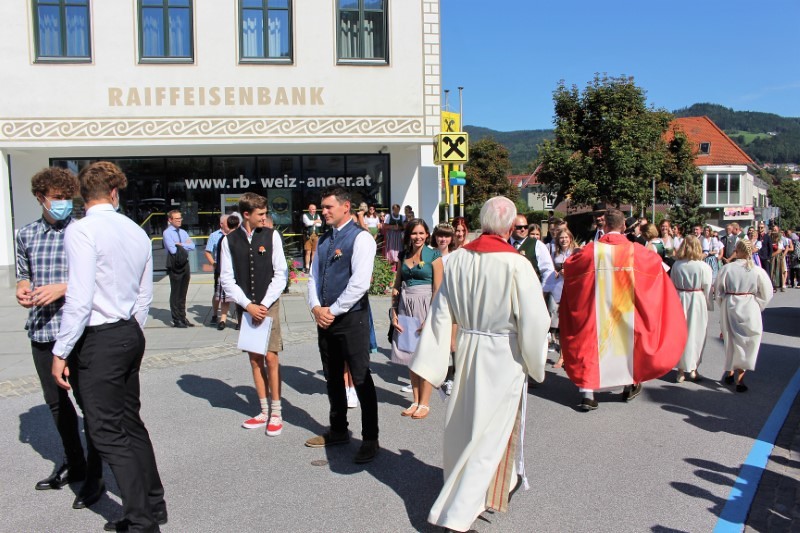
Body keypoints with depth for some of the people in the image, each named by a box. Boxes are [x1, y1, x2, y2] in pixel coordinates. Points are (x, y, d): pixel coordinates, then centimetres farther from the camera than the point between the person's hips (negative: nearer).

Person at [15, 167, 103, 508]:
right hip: (41, 330, 6)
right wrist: (22, 288, -2)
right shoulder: (26, 234, 9)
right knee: (55, 401, 17)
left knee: (87, 402, 0)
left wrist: (63, 288, -19)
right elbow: (23, 273, 19)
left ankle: (94, 477, 13)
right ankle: (73, 465, 36)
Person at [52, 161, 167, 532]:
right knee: (131, 424, 16)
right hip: (131, 334, 8)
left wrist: (61, 351, -11)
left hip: (99, 339, -8)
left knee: (107, 432, 0)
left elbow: (80, 299, -19)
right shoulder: (137, 232, 8)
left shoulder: (82, 231, -13)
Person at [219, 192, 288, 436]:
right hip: (245, 308, 2)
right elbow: (226, 279, 0)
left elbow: (280, 274, -3)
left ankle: (276, 413, 9)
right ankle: (264, 411, 21)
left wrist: (264, 305, -10)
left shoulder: (271, 235, -3)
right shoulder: (229, 241, 0)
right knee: (254, 359, 9)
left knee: (271, 358, -3)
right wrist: (248, 305, -9)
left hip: (269, 306, -2)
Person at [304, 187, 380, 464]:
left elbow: (359, 283, -20)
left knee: (361, 379, -1)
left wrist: (333, 311, -15)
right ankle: (338, 431, 32)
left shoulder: (360, 238, -12)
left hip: (351, 318, -8)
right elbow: (314, 277, 13)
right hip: (325, 317, 8)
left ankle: (370, 439, 10)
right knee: (332, 378, 17)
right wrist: (316, 307, -4)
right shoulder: (324, 239, 12)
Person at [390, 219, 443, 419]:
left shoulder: (433, 256, -5)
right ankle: (416, 401, 20)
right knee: (410, 355, 9)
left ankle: (425, 403, 8)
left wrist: (430, 318, -15)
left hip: (425, 305, -5)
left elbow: (438, 289, -9)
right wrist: (394, 313, 3)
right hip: (405, 305, 5)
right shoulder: (403, 256, 10)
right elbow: (397, 286, 12)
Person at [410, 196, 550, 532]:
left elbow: (440, 314, -2)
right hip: (503, 356, -5)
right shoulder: (516, 265, -19)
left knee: (466, 424, 23)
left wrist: (428, 363, 4)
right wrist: (535, 363, 1)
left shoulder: (457, 260, -6)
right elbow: (534, 321, -17)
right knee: (490, 431, 6)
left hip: (467, 349, 5)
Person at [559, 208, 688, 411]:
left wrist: (579, 254, 22)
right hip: (625, 308, 1)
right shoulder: (634, 250, -7)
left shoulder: (592, 249, -9)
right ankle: (630, 386, 36)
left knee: (591, 343, 5)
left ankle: (588, 395, 0)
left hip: (597, 309, -1)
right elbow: (656, 261, 8)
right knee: (627, 341, 20)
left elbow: (569, 265, 1)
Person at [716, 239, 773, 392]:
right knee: (748, 341, 9)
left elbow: (718, 291, -3)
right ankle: (740, 375, 4)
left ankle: (730, 371, 27)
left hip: (730, 308, 1)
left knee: (731, 340, 17)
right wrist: (757, 306, 13)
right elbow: (766, 294, -2)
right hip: (750, 308, -1)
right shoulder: (757, 271, -9)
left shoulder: (726, 268, -9)